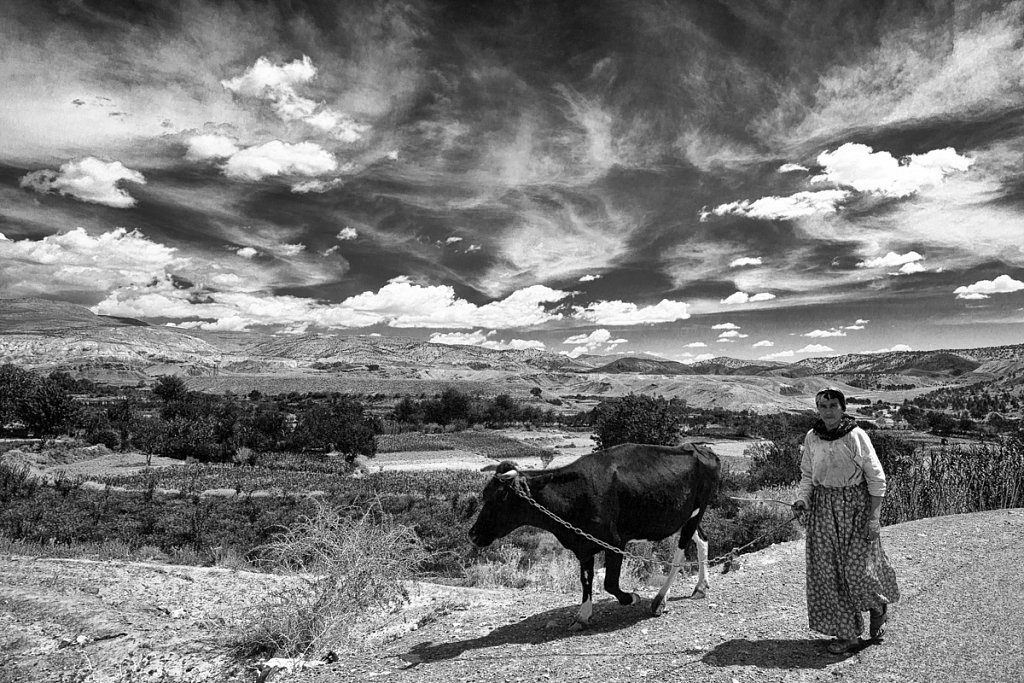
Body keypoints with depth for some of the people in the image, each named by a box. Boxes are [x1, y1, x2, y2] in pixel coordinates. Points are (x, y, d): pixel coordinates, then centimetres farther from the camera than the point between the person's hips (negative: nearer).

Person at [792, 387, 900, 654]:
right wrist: (802, 498, -7)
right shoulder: (812, 438, 0)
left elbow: (876, 477, -8)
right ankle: (845, 634, 18)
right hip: (823, 507, 4)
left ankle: (879, 607, 32)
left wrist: (873, 517, -11)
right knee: (827, 570, 3)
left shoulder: (856, 436, -12)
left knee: (858, 567, -4)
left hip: (855, 505, -4)